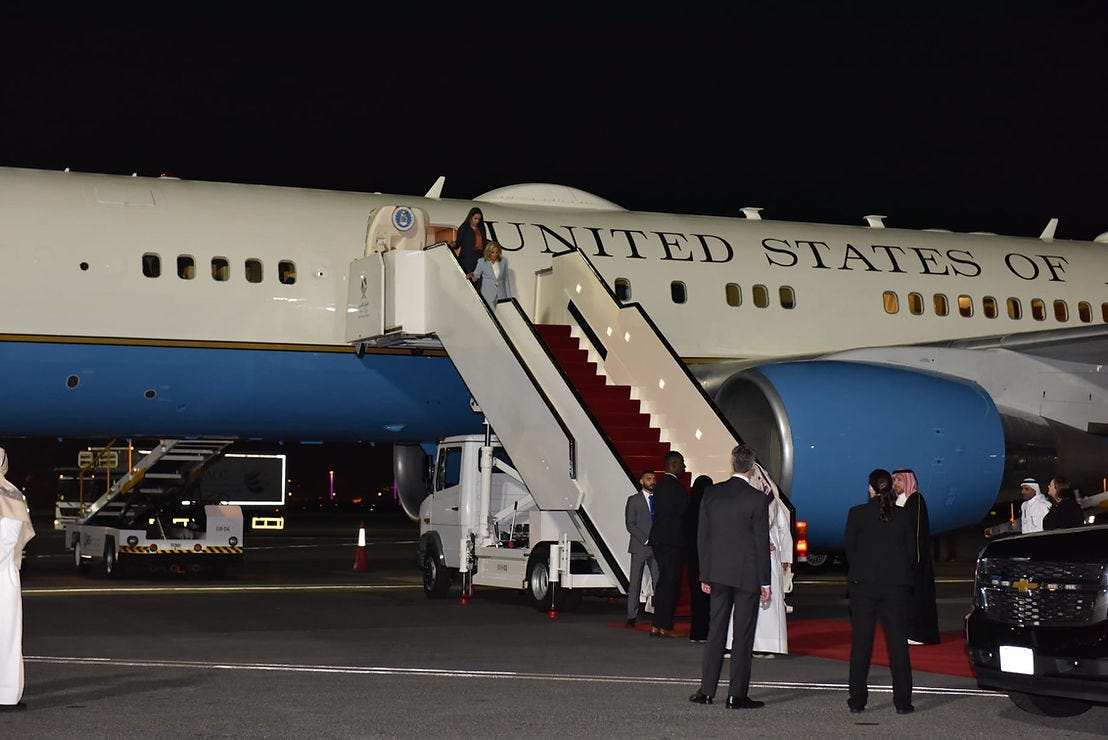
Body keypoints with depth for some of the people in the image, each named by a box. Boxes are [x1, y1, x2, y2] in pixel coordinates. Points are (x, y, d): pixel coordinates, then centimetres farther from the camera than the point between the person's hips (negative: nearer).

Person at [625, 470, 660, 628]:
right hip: (639, 547, -2)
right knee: (635, 583, -2)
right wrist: (646, 540, -13)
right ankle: (632, 617, 2)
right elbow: (630, 525, -3)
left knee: (659, 582, -5)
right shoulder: (633, 501, 5)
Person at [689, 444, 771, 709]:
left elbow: (702, 536, 5)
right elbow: (762, 542, -9)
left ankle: (706, 690, 13)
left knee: (716, 630, 11)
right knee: (743, 634, 1)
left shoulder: (711, 494, 1)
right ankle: (737, 695, 2)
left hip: (718, 573, 4)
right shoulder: (756, 498, -11)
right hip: (747, 575, -4)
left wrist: (705, 575, 12)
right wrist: (765, 582, -3)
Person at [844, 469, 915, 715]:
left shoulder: (857, 513, -5)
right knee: (897, 642, 5)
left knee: (860, 642, 5)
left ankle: (857, 700, 6)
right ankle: (902, 701, 4)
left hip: (863, 584, -1)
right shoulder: (904, 516, 0)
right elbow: (911, 551, 3)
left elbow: (848, 547, 0)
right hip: (895, 586, 1)